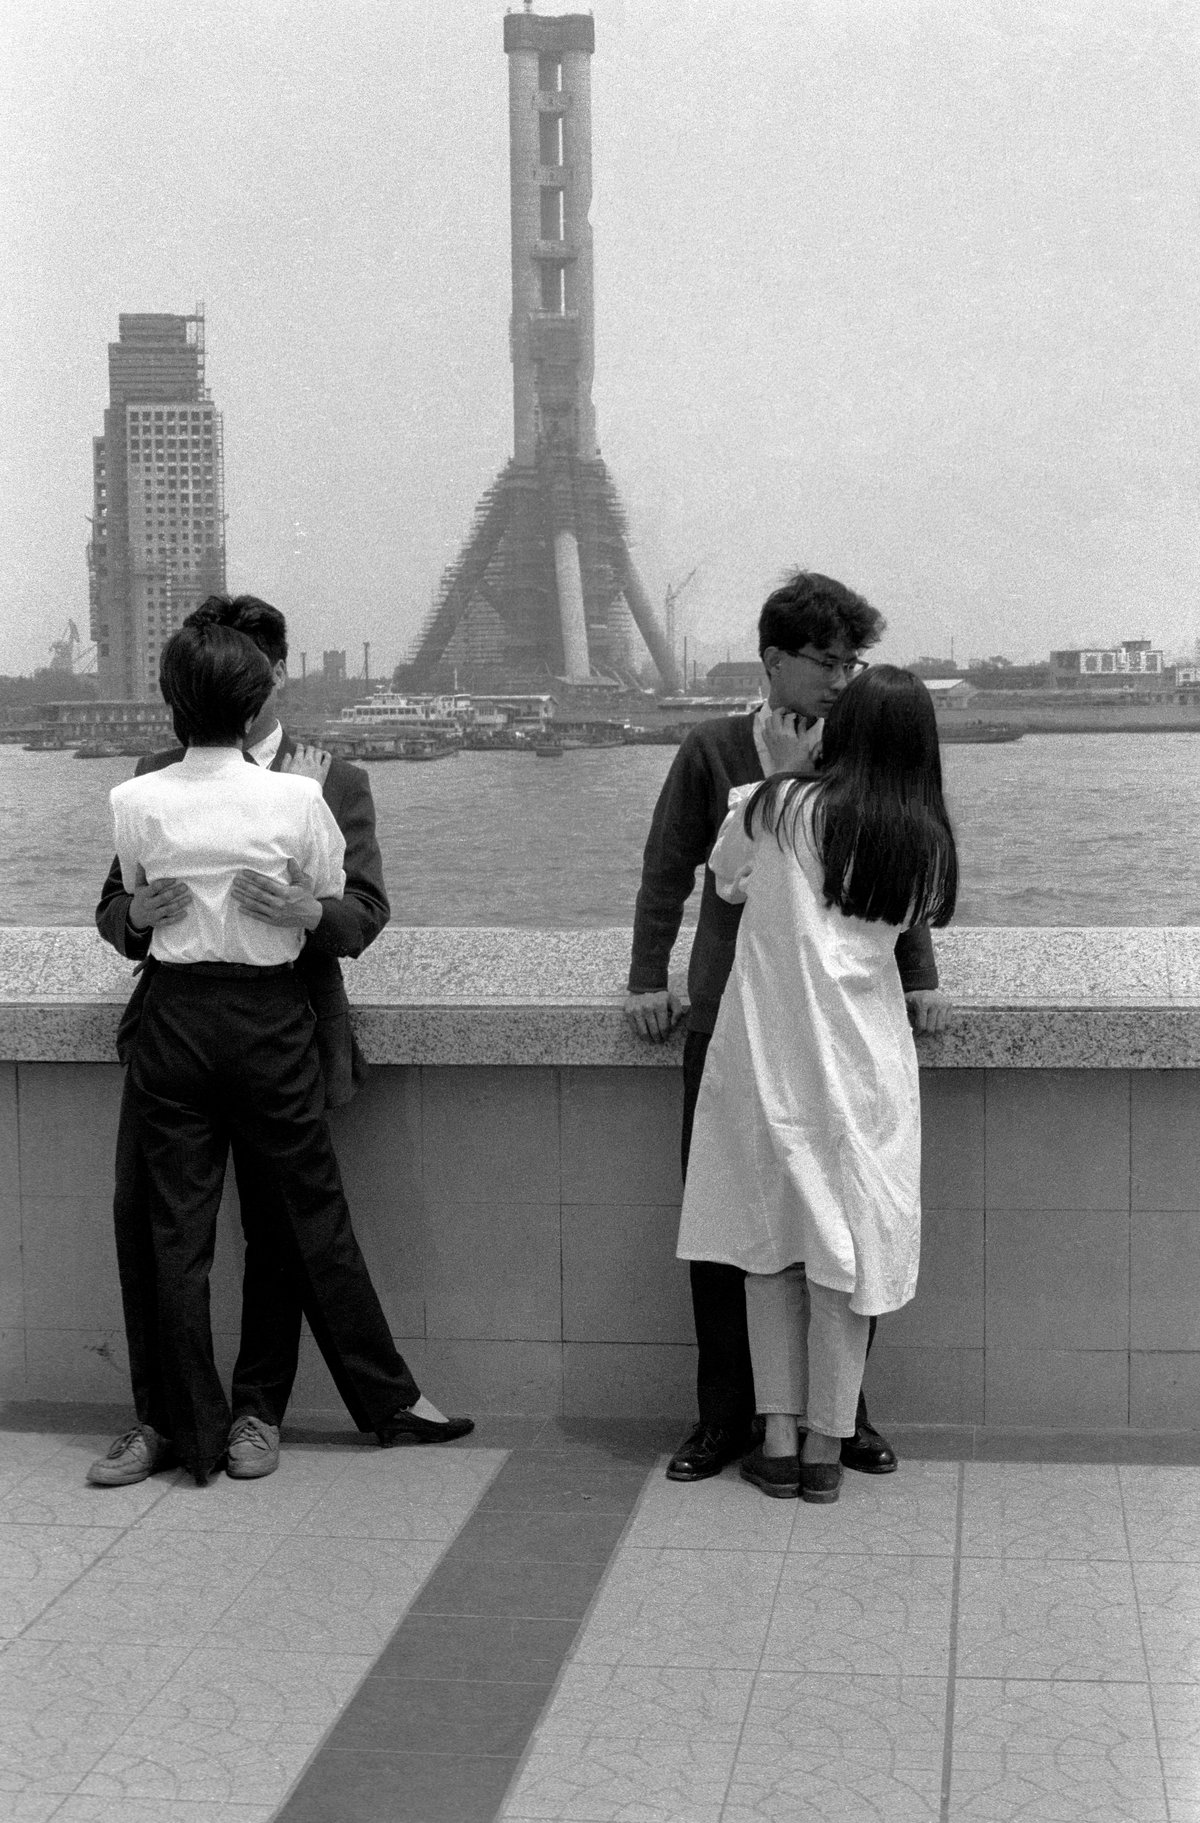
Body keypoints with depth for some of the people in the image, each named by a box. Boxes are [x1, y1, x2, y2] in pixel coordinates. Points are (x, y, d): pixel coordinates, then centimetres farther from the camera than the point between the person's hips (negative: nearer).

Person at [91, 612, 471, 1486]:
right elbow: (334, 907, 3)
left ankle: (193, 1428, 14)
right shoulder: (296, 797, -10)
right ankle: (388, 1398, 20)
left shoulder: (136, 801, -6)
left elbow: (134, 909, 8)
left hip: (175, 1014, 1)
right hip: (271, 1015, -1)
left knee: (177, 1227, 8)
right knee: (313, 1214, 10)